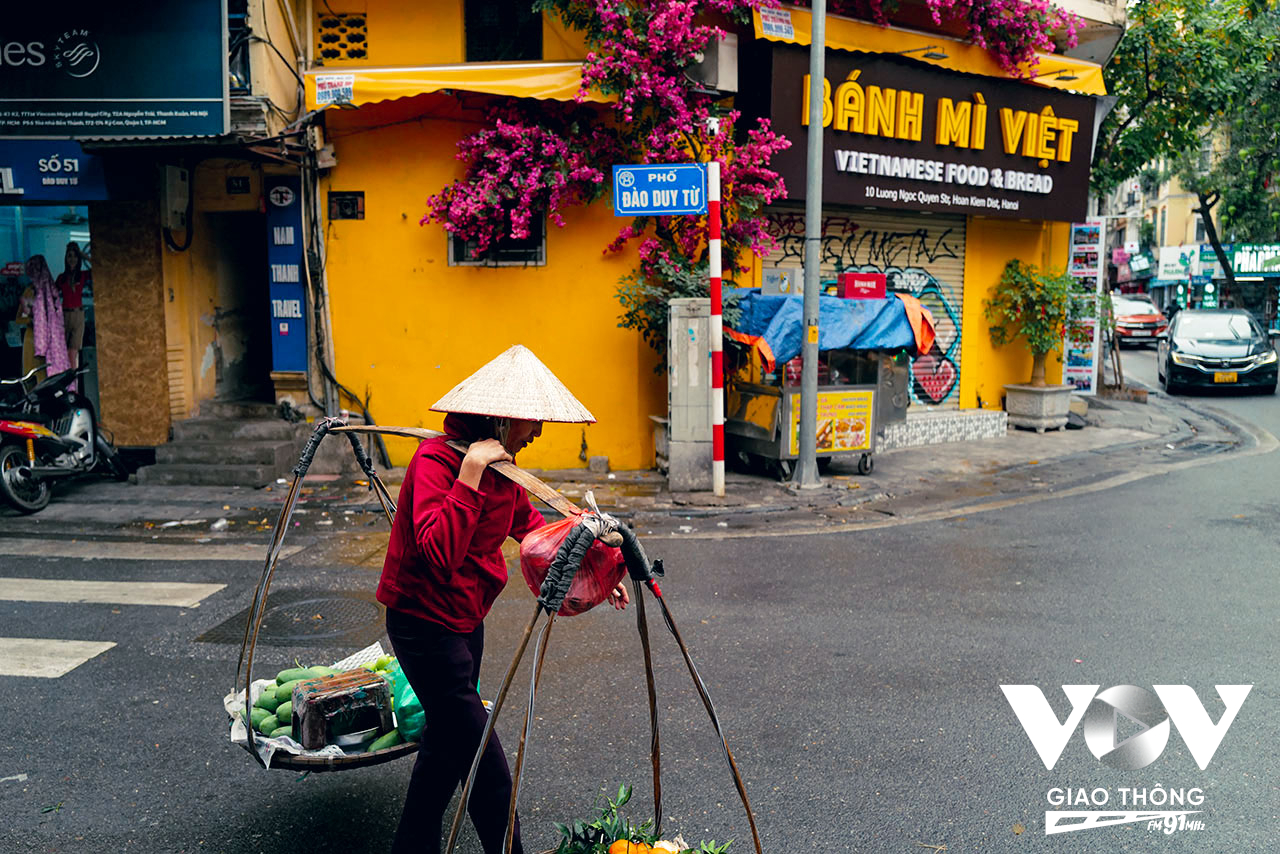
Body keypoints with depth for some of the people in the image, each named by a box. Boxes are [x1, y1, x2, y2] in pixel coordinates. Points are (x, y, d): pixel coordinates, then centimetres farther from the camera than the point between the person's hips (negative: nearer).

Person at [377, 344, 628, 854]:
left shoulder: (501, 464, 4)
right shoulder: (436, 460, -23)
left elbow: (531, 526, 18)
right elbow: (438, 554, -36)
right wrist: (470, 475, -36)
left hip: (465, 621, 9)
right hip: (424, 624, -9)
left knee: (447, 742, 22)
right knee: (487, 768, -5)